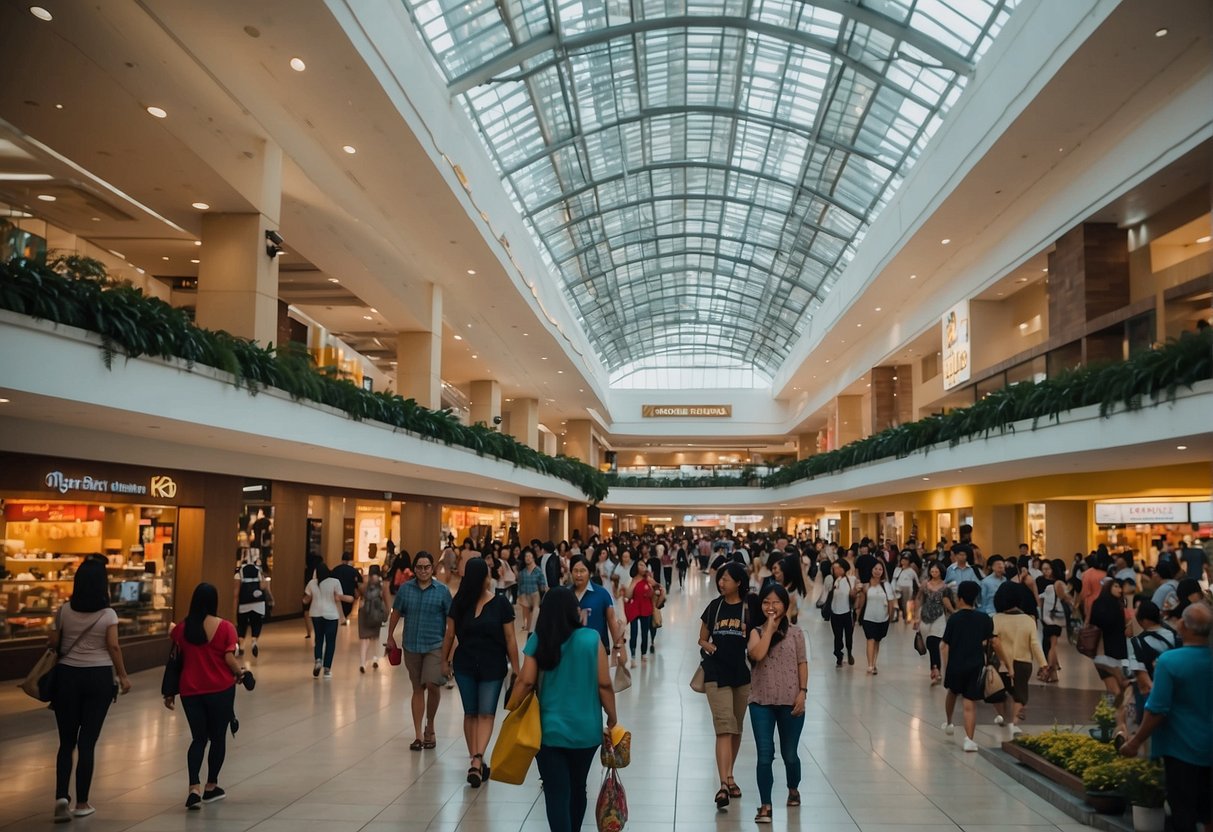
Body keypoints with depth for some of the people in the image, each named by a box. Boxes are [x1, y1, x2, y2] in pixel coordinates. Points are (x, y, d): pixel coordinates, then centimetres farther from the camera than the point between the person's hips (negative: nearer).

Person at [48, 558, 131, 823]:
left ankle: (61, 796, -4)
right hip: (99, 677, -1)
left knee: (66, 741, 12)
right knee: (87, 741, 5)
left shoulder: (64, 611, -2)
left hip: (67, 675, 2)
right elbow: (113, 647, -10)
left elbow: (52, 643, 1)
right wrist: (123, 676, 0)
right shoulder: (108, 614, -7)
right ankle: (82, 803, 10)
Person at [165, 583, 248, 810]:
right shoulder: (225, 627, -9)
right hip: (220, 689, -2)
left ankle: (194, 787, -6)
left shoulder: (181, 627, -1)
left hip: (190, 690, 2)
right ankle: (211, 787, 22)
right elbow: (229, 658, -13)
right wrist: (240, 673, 7)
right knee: (218, 737, 13)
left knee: (198, 738, 11)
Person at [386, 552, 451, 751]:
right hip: (412, 646, 3)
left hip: (435, 645, -3)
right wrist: (390, 637, 16)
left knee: (432, 684, -15)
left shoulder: (442, 590, -3)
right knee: (417, 689, 9)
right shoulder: (405, 589, 3)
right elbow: (396, 613, 13)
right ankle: (418, 735, 17)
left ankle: (430, 727, 10)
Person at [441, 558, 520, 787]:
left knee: (486, 714, -1)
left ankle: (476, 761, -1)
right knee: (470, 713, 5)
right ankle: (477, 761, 5)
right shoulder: (459, 603, -5)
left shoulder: (500, 604, -7)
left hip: (493, 667, -1)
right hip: (465, 666, 1)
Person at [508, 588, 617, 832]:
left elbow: (526, 681, -10)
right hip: (585, 730, 1)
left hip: (549, 730, -1)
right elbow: (604, 685, -8)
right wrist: (612, 721, 4)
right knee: (577, 789, 21)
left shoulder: (537, 641, -5)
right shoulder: (591, 639, -8)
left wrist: (511, 712, 4)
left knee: (556, 794, 5)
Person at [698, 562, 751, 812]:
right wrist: (707, 646, -8)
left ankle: (729, 776, 31)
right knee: (724, 727, -11)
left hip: (743, 674, 1)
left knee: (737, 729, 14)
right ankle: (723, 785, -16)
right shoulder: (714, 606, 4)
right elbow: (702, 638, 13)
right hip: (716, 673, 0)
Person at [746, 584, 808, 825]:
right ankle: (765, 805, 4)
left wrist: (802, 692, -7)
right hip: (761, 701, 0)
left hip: (790, 701, 0)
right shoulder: (757, 632, 1)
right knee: (765, 755, -3)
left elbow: (802, 664, 2)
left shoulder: (796, 633, 2)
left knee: (789, 754, 13)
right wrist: (770, 628, -14)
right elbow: (757, 654, -18)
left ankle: (793, 789, 41)